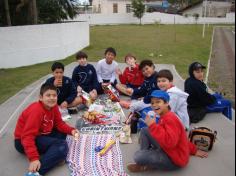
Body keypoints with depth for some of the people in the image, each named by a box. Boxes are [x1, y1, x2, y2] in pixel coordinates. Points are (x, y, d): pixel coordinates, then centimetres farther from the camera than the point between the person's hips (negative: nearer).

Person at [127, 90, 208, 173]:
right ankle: (145, 157, 4)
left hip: (175, 159, -10)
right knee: (144, 130, 6)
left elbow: (170, 142, -38)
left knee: (138, 156, -25)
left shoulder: (170, 119, -26)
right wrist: (194, 150, 25)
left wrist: (152, 125, -31)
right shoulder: (164, 117, 5)